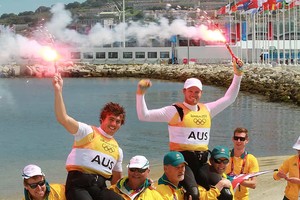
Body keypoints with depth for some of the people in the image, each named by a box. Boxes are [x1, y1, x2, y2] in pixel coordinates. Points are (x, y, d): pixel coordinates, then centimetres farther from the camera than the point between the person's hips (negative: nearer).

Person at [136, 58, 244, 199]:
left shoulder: (207, 109, 14)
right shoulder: (175, 111, -2)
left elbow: (229, 98, 22)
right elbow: (144, 115, -6)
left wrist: (237, 74, 16)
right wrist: (141, 93, -17)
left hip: (201, 162, 6)